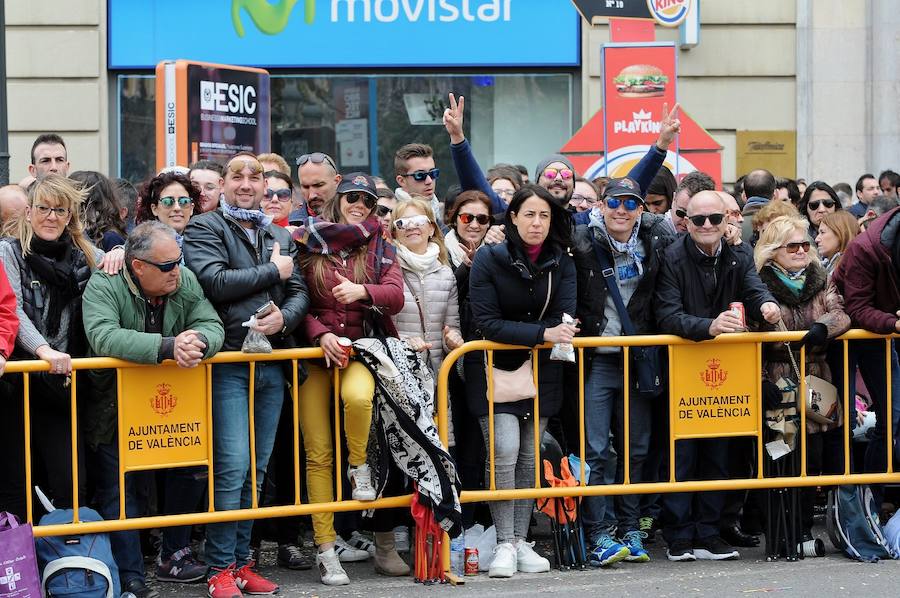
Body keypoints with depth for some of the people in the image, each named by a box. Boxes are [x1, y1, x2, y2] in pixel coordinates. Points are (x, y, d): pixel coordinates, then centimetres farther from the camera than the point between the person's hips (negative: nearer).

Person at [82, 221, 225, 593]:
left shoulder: (186, 283, -4)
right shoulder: (104, 286, -19)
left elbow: (213, 327, -8)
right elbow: (103, 336, -35)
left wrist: (197, 341, -35)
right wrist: (168, 347, -44)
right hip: (117, 412, -5)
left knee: (192, 474, 5)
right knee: (120, 491, -2)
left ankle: (174, 555, 22)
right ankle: (130, 580, 2)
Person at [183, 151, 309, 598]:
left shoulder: (280, 237, 19)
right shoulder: (205, 228, 2)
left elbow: (299, 292, 13)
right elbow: (215, 282, -14)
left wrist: (284, 316, -9)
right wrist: (272, 272, -6)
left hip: (271, 362, 6)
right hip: (229, 362, -6)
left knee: (257, 468, 8)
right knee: (233, 466, -11)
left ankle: (241, 562, 16)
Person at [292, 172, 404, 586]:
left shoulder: (380, 248, 10)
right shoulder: (310, 244, 7)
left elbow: (396, 297, -4)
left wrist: (363, 291, -23)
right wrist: (321, 335, -13)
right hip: (316, 350, 0)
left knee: (357, 395, -37)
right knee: (318, 453, -5)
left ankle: (360, 469, -9)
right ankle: (326, 548, -2)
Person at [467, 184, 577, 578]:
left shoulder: (561, 263, -2)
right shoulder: (489, 259, -12)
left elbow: (564, 320, -5)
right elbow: (486, 322, -17)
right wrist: (543, 334, -26)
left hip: (541, 372, 4)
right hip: (495, 368, -3)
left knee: (529, 456, 5)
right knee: (504, 451, -14)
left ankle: (521, 541, 14)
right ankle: (504, 544, -6)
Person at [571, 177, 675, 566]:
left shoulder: (656, 240, 3)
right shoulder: (582, 243, -7)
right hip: (596, 360, -4)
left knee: (636, 448, 9)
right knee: (594, 450, -6)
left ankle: (629, 528, 17)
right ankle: (599, 535, -4)